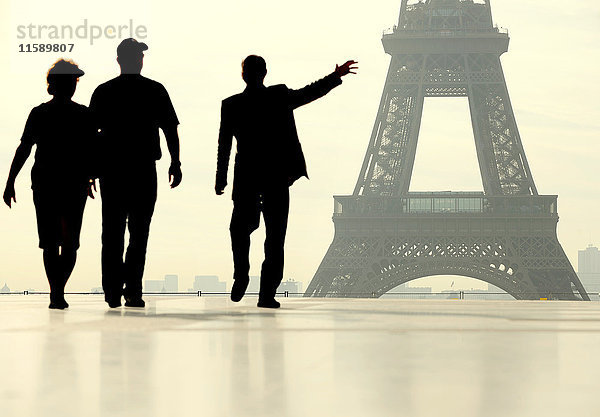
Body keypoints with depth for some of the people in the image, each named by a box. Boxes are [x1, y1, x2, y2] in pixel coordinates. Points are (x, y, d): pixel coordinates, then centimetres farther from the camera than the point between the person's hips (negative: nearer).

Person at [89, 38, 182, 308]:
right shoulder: (156, 91, 0)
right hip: (144, 169, -1)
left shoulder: (103, 92, 4)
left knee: (112, 232, 9)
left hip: (111, 168, 1)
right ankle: (132, 291, -5)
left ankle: (113, 291, 6)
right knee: (139, 232, 3)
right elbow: (170, 129, 0)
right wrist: (175, 163, 7)